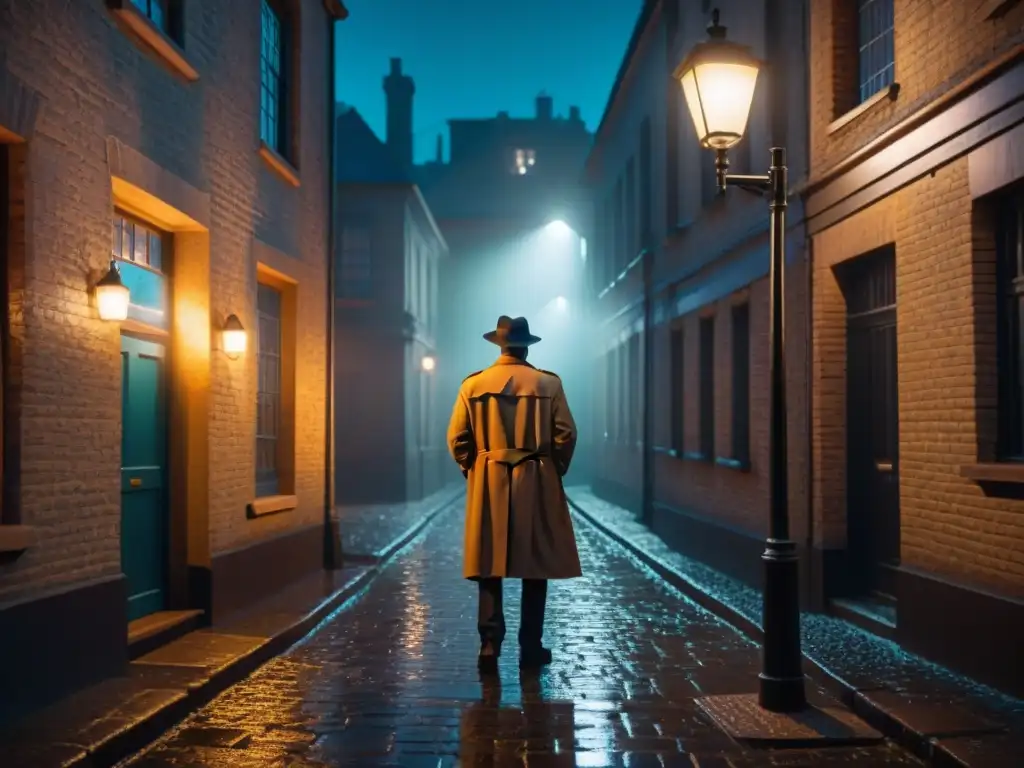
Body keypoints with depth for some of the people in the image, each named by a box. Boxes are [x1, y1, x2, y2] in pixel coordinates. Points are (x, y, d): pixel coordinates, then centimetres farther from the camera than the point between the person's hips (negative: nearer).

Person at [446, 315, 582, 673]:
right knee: (535, 567, 8)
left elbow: (457, 438, -1)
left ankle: (490, 644, 0)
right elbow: (565, 435, -5)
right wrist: (554, 471, 9)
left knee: (489, 567, 6)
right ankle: (530, 647, 11)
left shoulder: (474, 384, 1)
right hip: (537, 484, -1)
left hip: (488, 485, 1)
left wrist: (474, 471, 12)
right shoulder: (548, 384, -2)